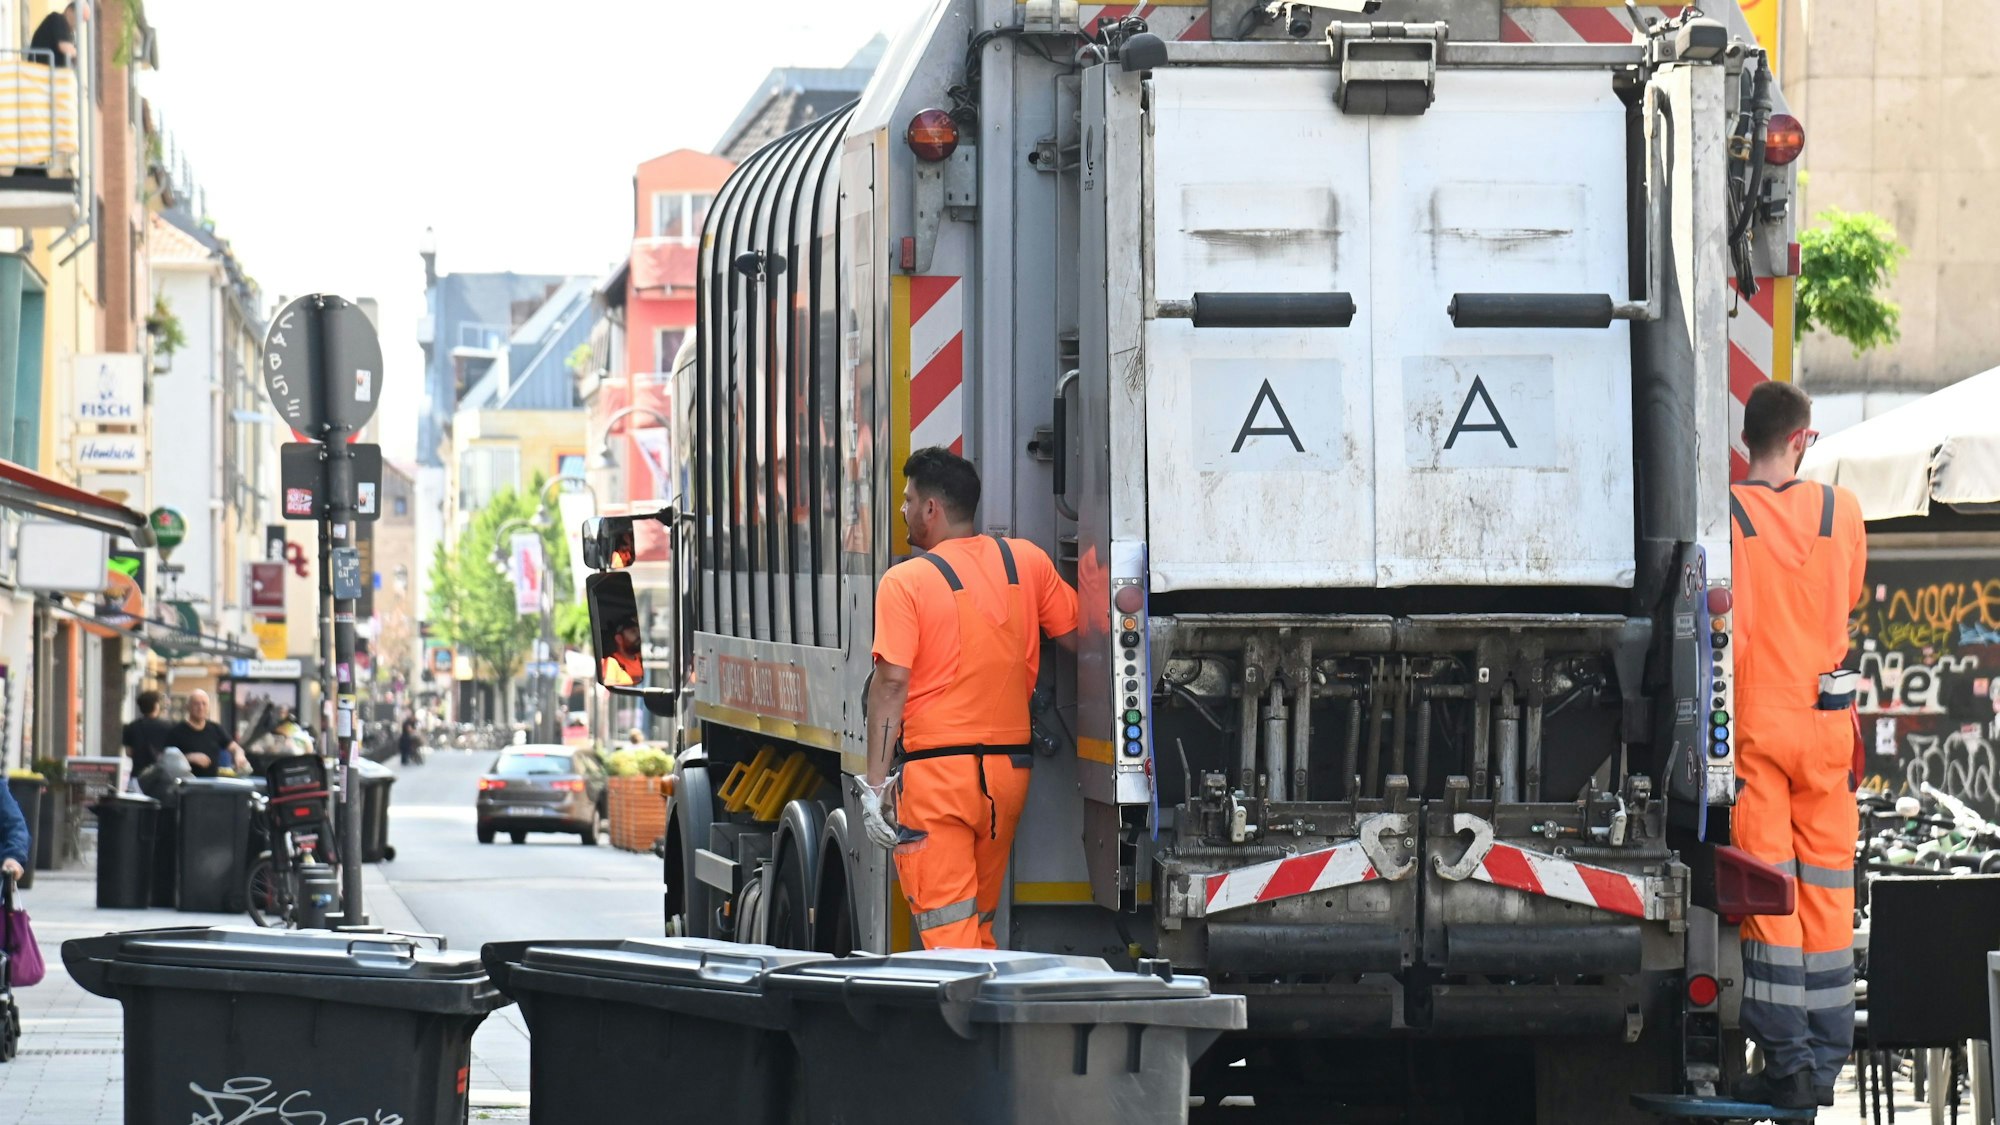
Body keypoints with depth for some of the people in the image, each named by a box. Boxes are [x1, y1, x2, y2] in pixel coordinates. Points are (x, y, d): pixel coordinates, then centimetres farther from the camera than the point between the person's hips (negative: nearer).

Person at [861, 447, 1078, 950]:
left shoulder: (906, 582, -7)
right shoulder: (1027, 561, 7)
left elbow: (892, 683, -12)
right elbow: (1077, 638, 14)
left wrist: (876, 782, -11)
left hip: (935, 770, -5)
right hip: (1010, 767, 6)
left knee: (947, 926, -7)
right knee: (982, 923, 17)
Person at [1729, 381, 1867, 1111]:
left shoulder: (1724, 514, -8)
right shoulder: (1842, 510, 0)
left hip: (1751, 720, -2)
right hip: (1825, 721, 2)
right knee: (1827, 891, 9)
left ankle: (1789, 1059, -4)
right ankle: (1825, 1058, 10)